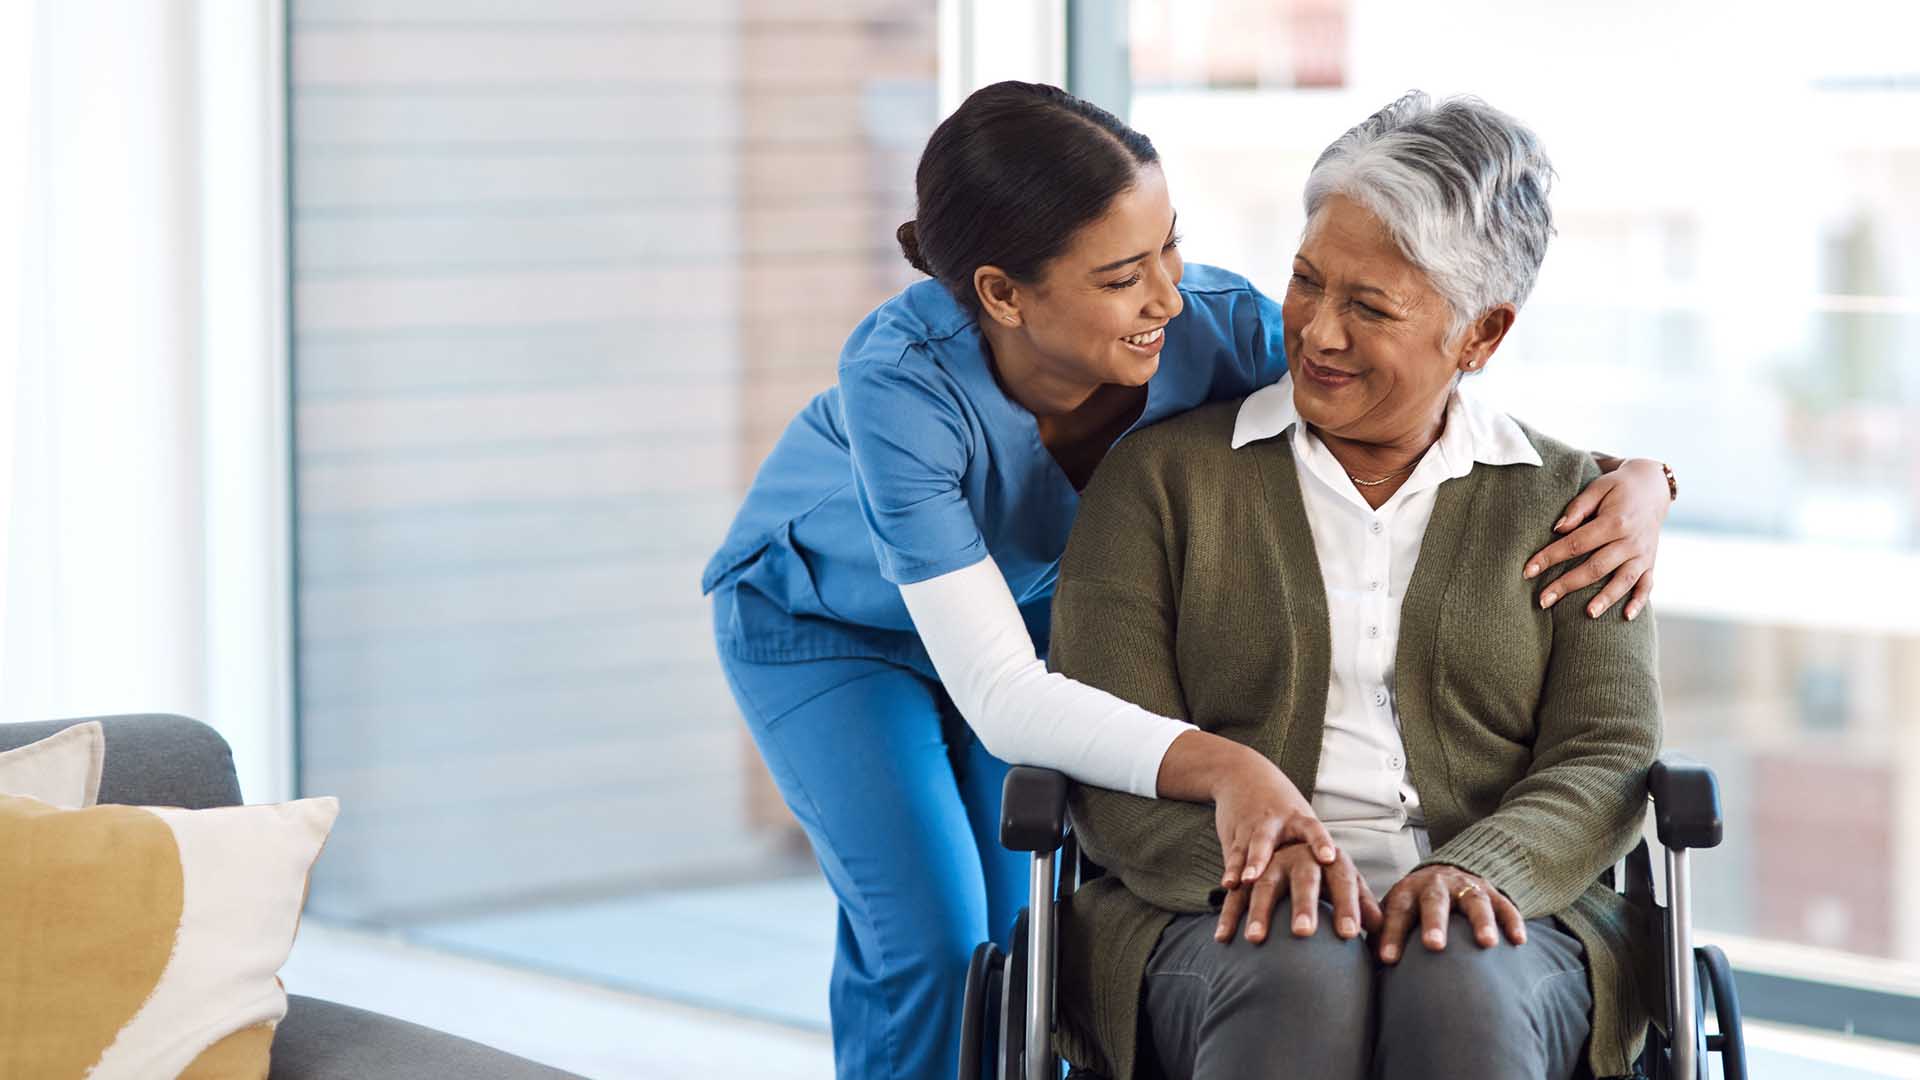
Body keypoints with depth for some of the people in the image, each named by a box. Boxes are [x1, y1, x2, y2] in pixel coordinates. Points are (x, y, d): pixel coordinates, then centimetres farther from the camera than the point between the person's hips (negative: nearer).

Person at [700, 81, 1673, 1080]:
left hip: (1028, 592, 4)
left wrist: (1636, 479, -39)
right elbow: (999, 696, -45)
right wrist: (1220, 766, -60)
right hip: (826, 619, -3)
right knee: (930, 944, -14)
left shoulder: (1212, 326, -33)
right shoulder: (902, 380, -43)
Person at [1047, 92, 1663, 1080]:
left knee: (1463, 995, -36)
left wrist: (1476, 868, -17)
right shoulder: (1161, 478, 11)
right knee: (1299, 982, -37)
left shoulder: (1563, 503, 15)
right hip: (1227, 924, -1)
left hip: (1496, 927, 1)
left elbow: (1608, 760, 5)